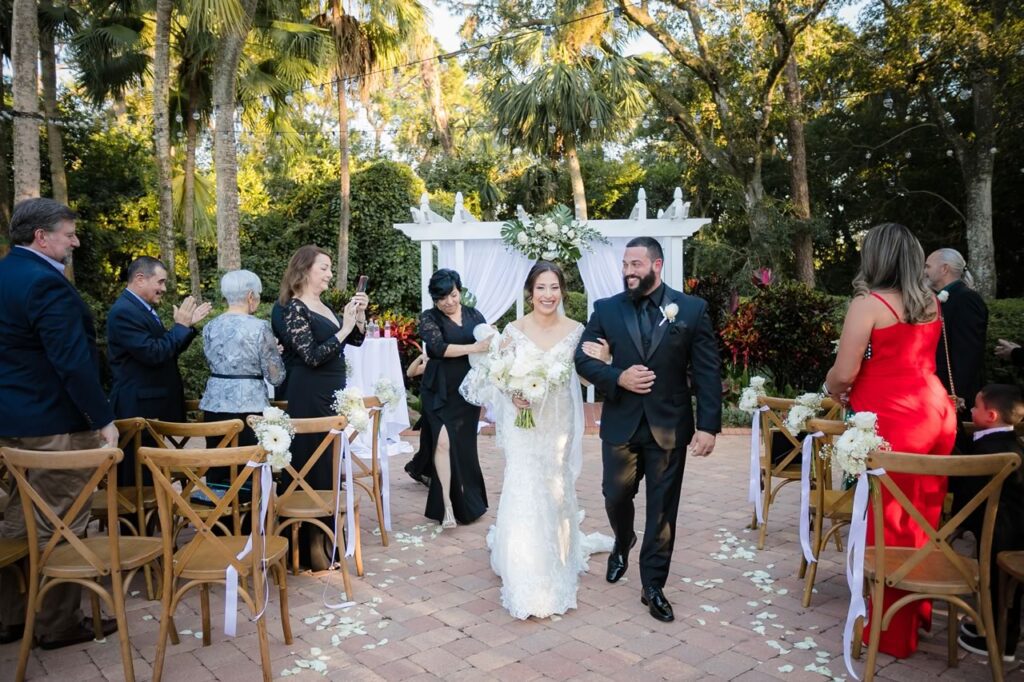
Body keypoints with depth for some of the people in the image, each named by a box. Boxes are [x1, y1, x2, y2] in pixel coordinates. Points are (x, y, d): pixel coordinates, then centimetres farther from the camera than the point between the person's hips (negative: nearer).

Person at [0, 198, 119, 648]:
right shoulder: (46, 282, -19)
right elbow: (73, 360, -24)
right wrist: (104, 419, -18)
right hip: (55, 423, -10)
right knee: (60, 526, 1)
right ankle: (59, 624, 12)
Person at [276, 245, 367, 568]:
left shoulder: (324, 306, 11)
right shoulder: (295, 308, -13)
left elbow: (356, 340, 15)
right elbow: (312, 356, -22)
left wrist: (359, 316, -2)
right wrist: (344, 327, -20)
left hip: (333, 394, 9)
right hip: (310, 397, -9)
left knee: (331, 464, 15)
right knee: (314, 467, -3)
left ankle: (324, 531, 28)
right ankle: (311, 545, 7)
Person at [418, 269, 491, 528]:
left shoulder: (473, 315, 9)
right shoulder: (428, 317, -2)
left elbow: (488, 345, 5)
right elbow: (438, 347, -17)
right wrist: (473, 348, -22)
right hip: (440, 392, -3)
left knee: (464, 446, 8)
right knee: (444, 441, -13)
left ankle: (467, 502, 24)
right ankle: (447, 504, -7)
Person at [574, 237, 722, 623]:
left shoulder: (692, 309, -3)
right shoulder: (606, 310, 1)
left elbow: (708, 371, -4)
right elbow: (583, 359, 1)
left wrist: (708, 425, -10)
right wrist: (618, 378, -16)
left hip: (669, 426, -1)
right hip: (621, 424, 2)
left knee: (662, 509, 7)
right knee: (616, 497, 13)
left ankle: (653, 586, 23)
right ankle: (623, 543, 46)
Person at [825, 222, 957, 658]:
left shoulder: (868, 303, -12)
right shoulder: (932, 304, 10)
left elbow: (843, 373, -16)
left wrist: (832, 390, 7)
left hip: (891, 423, -7)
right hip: (936, 415, 7)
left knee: (889, 523, 4)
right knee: (923, 517, 18)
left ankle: (893, 630, 16)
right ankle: (918, 612, 34)